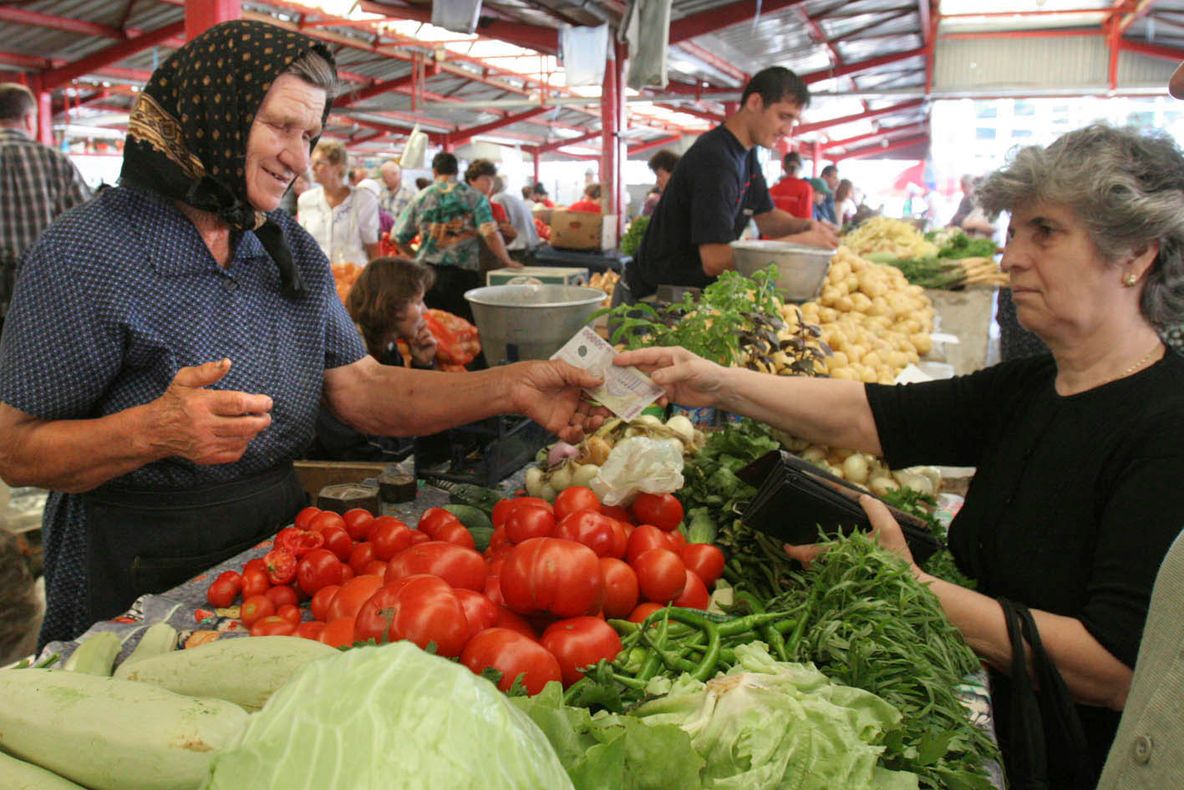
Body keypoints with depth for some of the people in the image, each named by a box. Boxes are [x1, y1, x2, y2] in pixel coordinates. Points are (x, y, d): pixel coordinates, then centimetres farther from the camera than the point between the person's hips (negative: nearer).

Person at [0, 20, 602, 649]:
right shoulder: (84, 255, -14)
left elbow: (360, 390, -3)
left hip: (276, 537, 5)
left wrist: (512, 388, -15)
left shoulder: (294, 250, 6)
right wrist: (154, 431, -32)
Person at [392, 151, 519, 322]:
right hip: (463, 273, -2)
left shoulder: (421, 198, 7)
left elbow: (397, 237, 8)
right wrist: (507, 261, 0)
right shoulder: (474, 197, 1)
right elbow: (491, 233, -11)